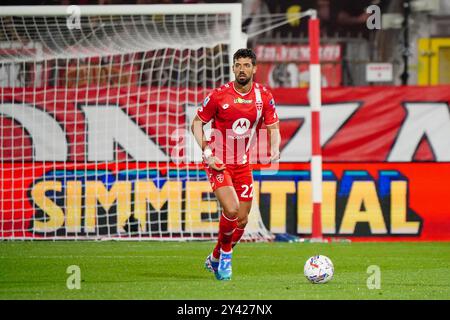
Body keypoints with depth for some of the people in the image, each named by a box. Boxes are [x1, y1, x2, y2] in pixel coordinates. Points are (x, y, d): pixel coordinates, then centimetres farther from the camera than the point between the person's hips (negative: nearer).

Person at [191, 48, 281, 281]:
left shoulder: (264, 97, -2)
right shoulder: (219, 95, -11)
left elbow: (273, 128, 6)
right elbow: (197, 123, -2)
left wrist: (275, 149, -15)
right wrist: (206, 153, -14)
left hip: (243, 164, 4)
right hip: (218, 164, -4)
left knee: (242, 220, 6)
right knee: (231, 209, -23)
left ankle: (216, 259, 29)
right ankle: (225, 252, 5)